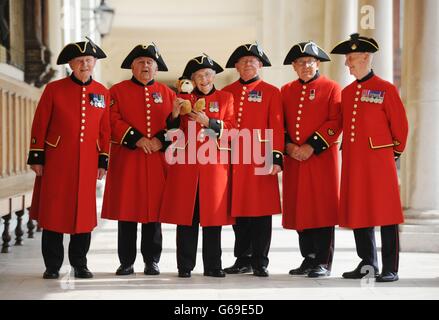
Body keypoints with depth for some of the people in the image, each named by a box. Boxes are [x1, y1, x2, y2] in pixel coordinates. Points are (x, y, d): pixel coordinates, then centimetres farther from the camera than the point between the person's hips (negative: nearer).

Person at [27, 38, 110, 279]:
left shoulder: (102, 93, 7)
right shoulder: (54, 89, -1)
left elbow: (105, 130, 10)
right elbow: (40, 125, 0)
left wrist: (103, 161, 7)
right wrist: (36, 157, -4)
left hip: (87, 162, 2)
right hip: (56, 160, -2)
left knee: (84, 212, 5)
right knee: (53, 212, 1)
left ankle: (80, 264, 18)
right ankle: (52, 266, 11)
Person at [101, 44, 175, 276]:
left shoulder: (167, 93, 13)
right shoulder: (118, 91, 6)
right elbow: (113, 121, -4)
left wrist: (161, 141, -11)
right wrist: (136, 139, -14)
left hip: (157, 161, 2)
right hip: (126, 161, -2)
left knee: (154, 211, 4)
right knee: (126, 212, 0)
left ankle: (152, 261, 13)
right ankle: (126, 262, 9)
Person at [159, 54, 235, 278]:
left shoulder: (226, 98, 10)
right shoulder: (184, 99, 13)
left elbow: (232, 129, 1)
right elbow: (173, 132, 12)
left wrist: (208, 121, -13)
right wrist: (175, 115, -7)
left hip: (215, 165, 0)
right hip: (186, 165, 1)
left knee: (213, 216, 0)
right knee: (186, 215, -1)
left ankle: (213, 266, 7)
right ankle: (185, 266, 5)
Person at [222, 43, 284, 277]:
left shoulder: (271, 92, 3)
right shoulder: (228, 92, 12)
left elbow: (277, 127, -2)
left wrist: (276, 158, -10)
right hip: (234, 159, 3)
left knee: (261, 212, -2)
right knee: (239, 210, 8)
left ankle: (260, 262, 6)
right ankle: (242, 260, 18)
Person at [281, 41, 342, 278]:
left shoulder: (331, 88, 1)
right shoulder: (286, 91, 14)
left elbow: (335, 123, -7)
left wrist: (312, 146, -14)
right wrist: (288, 145, -5)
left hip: (321, 158, -4)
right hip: (294, 159, 5)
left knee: (322, 208, -5)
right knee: (299, 208, 6)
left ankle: (323, 262, 1)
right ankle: (308, 259, 16)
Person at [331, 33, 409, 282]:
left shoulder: (386, 89, -5)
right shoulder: (347, 92, 12)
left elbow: (400, 126, 0)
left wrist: (395, 152, 6)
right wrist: (349, 153, 15)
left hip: (379, 160, -6)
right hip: (353, 162, 6)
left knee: (386, 214, -2)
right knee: (357, 213, 9)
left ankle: (390, 269, 4)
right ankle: (368, 264, 20)